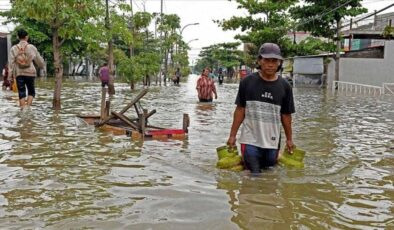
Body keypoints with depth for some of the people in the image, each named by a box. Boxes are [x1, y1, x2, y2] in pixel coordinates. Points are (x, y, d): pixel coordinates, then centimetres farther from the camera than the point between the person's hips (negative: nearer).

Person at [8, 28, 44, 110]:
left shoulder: (14, 48, 0)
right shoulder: (32, 47, -3)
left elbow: (11, 63, -4)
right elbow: (39, 60, 6)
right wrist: (41, 65, 29)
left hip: (19, 73, 1)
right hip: (30, 73, -1)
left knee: (21, 93, 7)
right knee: (31, 91, 12)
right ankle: (28, 107, -7)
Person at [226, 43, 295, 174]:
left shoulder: (284, 87, 0)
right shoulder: (247, 82, -3)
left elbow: (286, 115, 7)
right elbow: (240, 110, 1)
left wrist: (289, 139, 10)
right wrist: (232, 135, 0)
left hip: (272, 142, 2)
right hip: (250, 140, -2)